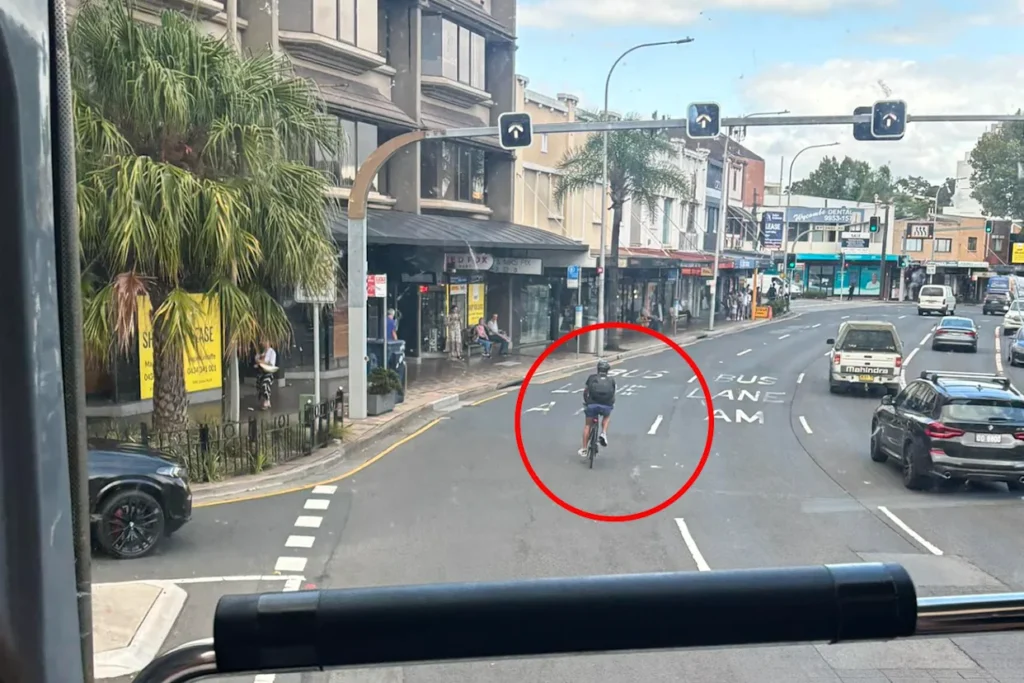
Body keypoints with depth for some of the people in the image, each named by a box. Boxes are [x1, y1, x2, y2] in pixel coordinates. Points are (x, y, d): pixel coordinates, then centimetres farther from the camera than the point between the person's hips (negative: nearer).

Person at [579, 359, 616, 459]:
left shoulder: (592, 377, 16)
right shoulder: (611, 380, 18)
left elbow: (585, 392, 22)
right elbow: (613, 394, 20)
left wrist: (586, 401, 38)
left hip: (592, 404, 0)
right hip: (606, 406, 0)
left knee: (587, 424, 20)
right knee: (607, 416, 35)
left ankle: (584, 449, 19)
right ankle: (603, 433, 9)